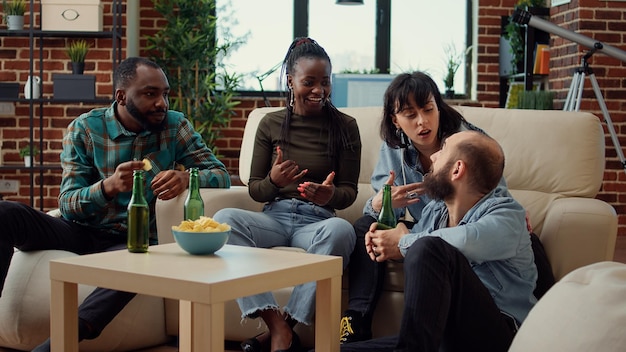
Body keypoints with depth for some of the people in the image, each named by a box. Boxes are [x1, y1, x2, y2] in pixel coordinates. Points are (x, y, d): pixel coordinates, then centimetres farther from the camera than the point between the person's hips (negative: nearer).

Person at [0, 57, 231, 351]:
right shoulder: (84, 129, -2)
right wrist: (108, 187, -30)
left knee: (137, 262, -38)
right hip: (80, 231, 1)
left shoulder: (175, 126, 1)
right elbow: (67, 205, -7)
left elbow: (221, 174, -4)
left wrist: (186, 177, -28)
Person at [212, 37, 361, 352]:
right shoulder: (271, 124, 9)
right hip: (275, 216, 2)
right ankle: (278, 326, -33)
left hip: (317, 220, -1)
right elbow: (254, 189, 11)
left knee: (341, 230, -38)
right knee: (223, 218, -30)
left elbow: (349, 192, 6)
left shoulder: (344, 126, 6)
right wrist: (274, 181, -14)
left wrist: (330, 195, -19)